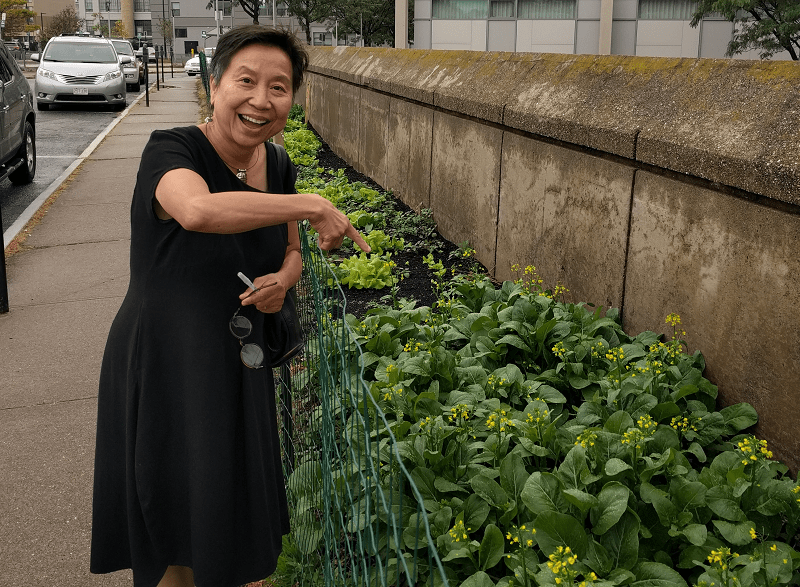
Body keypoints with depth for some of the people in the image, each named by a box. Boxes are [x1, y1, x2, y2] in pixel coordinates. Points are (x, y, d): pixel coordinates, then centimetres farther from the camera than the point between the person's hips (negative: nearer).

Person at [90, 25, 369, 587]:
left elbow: (290, 252, 14)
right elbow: (198, 210, -43)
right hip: (164, 366, -5)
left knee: (235, 508, 20)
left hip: (240, 362, 6)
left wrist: (283, 279, -10)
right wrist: (314, 205, -36)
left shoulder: (277, 166, 1)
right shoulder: (171, 151, -19)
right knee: (178, 524, 9)